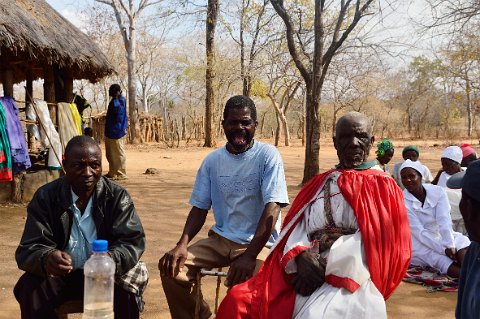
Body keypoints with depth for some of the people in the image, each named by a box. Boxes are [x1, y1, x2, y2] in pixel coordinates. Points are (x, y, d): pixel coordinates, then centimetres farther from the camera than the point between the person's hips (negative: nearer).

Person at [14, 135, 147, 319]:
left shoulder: (117, 196, -7)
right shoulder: (45, 197, -8)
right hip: (58, 276, 1)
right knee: (30, 288, -27)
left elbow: (132, 242, -14)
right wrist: (46, 259, -41)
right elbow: (28, 249, -14)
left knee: (127, 286, -28)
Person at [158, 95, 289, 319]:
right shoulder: (212, 161, 7)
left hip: (259, 243, -4)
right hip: (221, 240, 5)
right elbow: (199, 208, 8)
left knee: (244, 285, -33)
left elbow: (272, 208, -16)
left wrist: (249, 256, -27)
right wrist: (182, 244, -11)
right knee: (172, 268, -14)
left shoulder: (268, 156, -8)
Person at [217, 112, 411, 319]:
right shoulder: (319, 184, 21)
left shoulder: (381, 186, 7)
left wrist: (326, 265, -14)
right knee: (238, 300, -16)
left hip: (349, 277, -4)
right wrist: (301, 257, -13)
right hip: (305, 269, 4)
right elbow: (297, 228, 10)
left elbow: (377, 240, -6)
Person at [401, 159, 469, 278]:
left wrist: (449, 245, -32)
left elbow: (444, 220, -18)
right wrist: (444, 249, -26)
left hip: (442, 237, 3)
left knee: (462, 243, -27)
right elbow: (419, 233, -18)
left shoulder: (438, 191, -6)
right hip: (421, 244, -2)